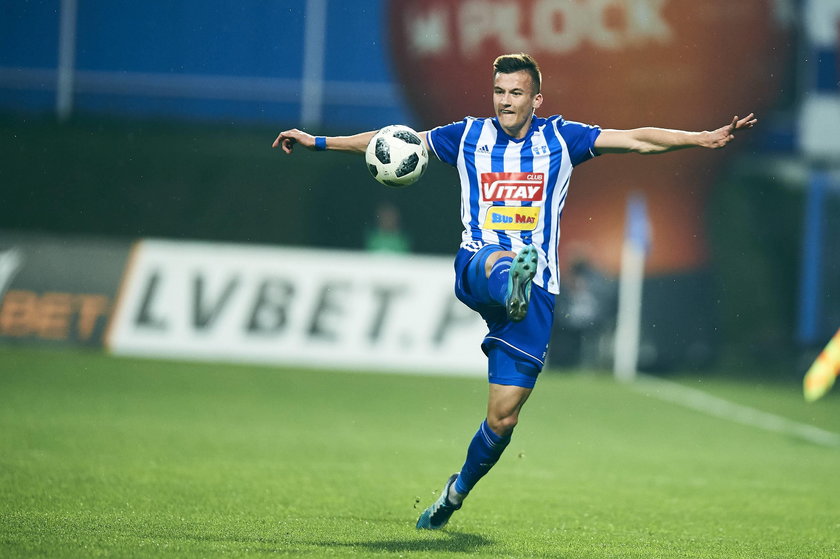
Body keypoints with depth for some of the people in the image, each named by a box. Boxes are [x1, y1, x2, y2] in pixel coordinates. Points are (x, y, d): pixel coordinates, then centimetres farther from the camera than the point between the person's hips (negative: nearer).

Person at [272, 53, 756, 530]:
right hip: (477, 268, 0)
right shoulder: (470, 136, 11)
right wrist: (319, 142, 15)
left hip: (537, 290, 0)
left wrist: (705, 138, -8)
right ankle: (510, 288, -78)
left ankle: (458, 490, 23)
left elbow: (638, 140, 3)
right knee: (498, 261, -41)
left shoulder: (560, 138, 9)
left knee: (504, 416, -2)